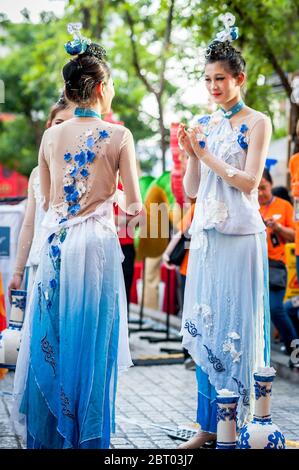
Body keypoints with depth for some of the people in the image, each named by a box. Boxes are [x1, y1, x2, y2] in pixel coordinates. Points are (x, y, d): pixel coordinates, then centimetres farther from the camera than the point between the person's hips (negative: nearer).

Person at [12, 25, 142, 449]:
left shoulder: (51, 136, 6)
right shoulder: (118, 136, -7)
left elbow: (47, 201, 13)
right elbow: (134, 205, -5)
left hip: (56, 246, 4)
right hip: (96, 244, -4)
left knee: (51, 343, 11)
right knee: (90, 343, 5)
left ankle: (47, 434, 19)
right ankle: (87, 437, 13)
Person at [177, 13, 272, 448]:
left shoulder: (257, 123, -2)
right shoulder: (206, 126, 14)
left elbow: (249, 182, -11)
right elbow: (192, 190, 12)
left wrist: (206, 154, -13)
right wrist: (190, 152, -3)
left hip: (239, 236, -6)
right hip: (205, 235, 6)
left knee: (236, 328, -3)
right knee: (204, 327, 6)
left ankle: (239, 427, 6)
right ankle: (209, 425, 13)